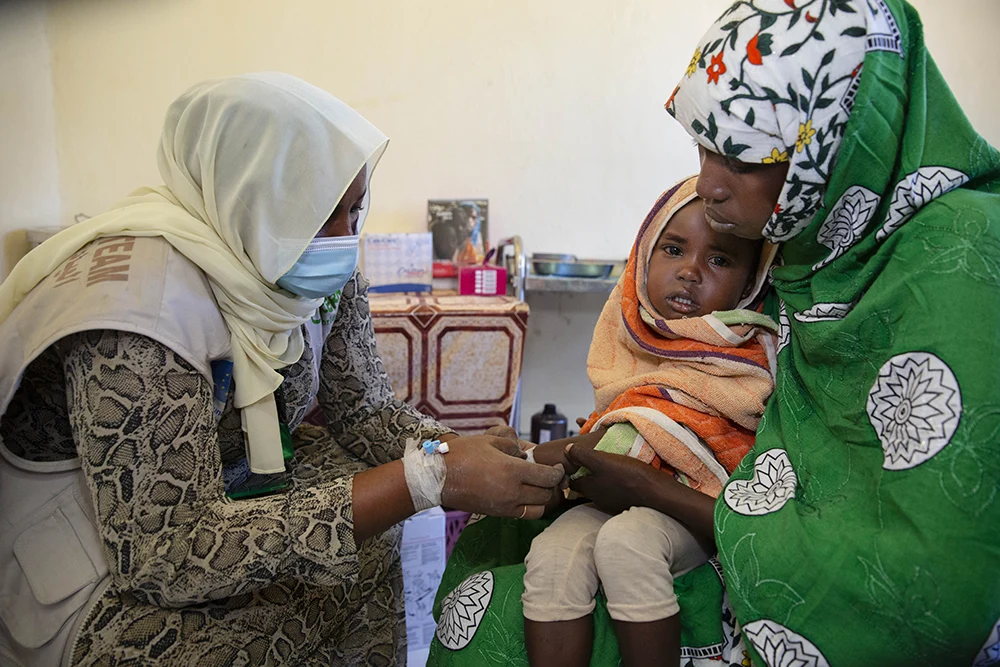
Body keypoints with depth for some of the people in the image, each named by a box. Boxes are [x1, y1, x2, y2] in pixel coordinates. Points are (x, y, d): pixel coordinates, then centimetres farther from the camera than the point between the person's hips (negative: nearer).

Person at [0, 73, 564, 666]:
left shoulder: (321, 271, -9)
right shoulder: (144, 301, -32)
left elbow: (365, 410, -2)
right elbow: (166, 558, -35)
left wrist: (456, 452, -24)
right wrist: (425, 478, -39)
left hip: (222, 497, 7)